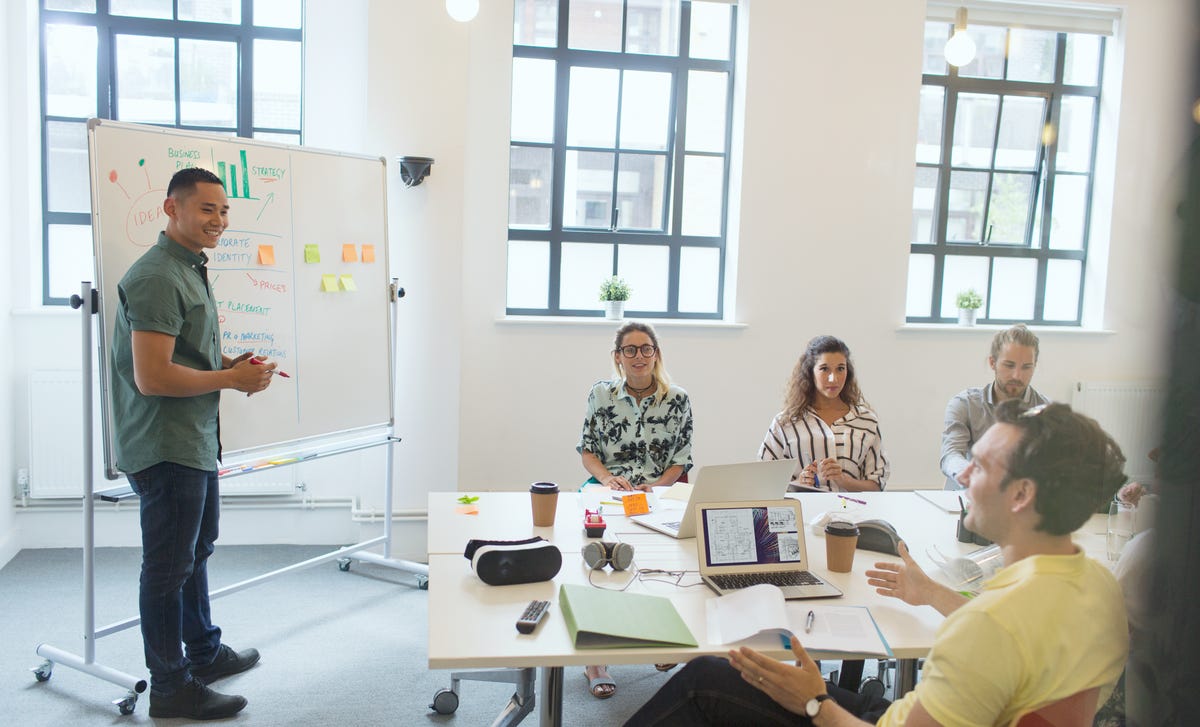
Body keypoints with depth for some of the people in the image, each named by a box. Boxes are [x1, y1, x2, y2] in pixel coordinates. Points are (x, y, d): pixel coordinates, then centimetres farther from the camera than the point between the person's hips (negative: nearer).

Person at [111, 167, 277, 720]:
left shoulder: (191, 271, 14)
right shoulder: (157, 277, -20)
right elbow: (152, 377, -27)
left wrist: (233, 363, 6)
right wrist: (231, 379, -17)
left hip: (195, 442, 11)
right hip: (166, 449, -11)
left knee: (196, 551, 23)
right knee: (168, 568, 2)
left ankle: (205, 653, 40)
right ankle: (170, 687, 17)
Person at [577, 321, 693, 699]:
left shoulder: (678, 400, 7)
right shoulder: (601, 394, 9)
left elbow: (681, 460, 8)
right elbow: (587, 450, 9)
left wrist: (657, 486, -11)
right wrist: (607, 478, -10)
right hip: (606, 491, 0)